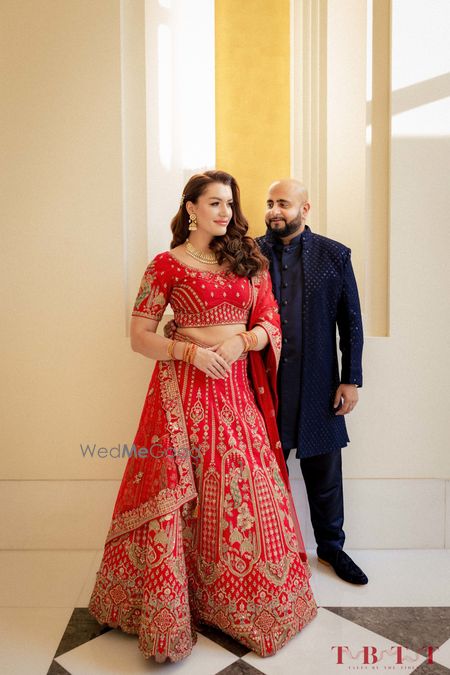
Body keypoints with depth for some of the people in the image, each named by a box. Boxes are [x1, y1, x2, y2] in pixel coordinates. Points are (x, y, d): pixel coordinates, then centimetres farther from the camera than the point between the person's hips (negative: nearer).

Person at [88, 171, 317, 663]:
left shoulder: (248, 260, 11)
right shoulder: (167, 264, -1)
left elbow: (271, 322, 9)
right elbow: (139, 336, -2)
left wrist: (242, 341, -12)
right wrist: (191, 351, -17)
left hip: (237, 391, 4)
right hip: (186, 389, -4)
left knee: (248, 491, 9)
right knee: (178, 496, 1)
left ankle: (254, 599, 32)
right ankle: (167, 609, 21)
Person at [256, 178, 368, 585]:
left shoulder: (335, 255, 2)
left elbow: (351, 322, 3)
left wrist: (351, 380, 0)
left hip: (318, 386, 1)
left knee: (324, 473, 13)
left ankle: (331, 547, 36)